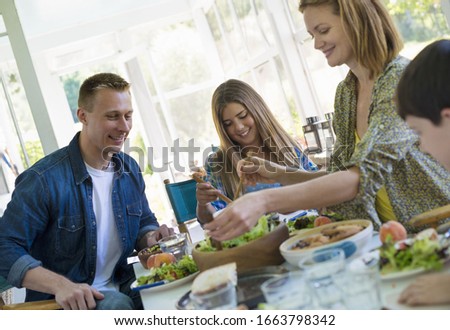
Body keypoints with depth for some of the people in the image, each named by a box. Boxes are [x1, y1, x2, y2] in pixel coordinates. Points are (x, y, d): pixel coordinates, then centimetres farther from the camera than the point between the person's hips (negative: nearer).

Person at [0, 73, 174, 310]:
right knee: (117, 304, -36)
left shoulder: (130, 169, 5)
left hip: (122, 286, 7)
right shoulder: (44, 179, -17)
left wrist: (151, 237, -7)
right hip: (68, 302, -7)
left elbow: (144, 223, 18)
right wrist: (60, 285, -32)